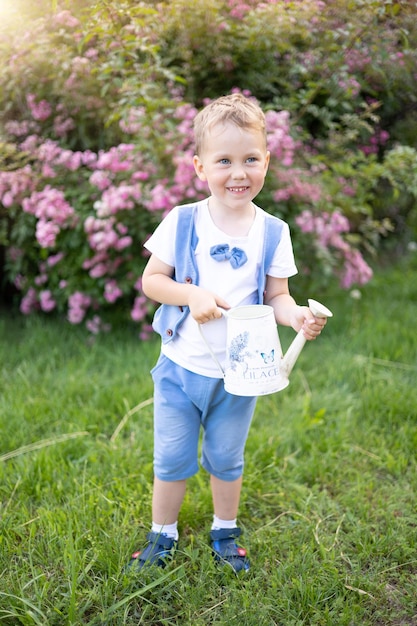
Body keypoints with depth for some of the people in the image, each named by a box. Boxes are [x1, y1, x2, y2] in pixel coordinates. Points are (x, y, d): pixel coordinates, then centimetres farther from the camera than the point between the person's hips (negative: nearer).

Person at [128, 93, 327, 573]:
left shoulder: (273, 232, -6)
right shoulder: (181, 222, -10)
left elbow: (276, 295, 0)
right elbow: (151, 280, -5)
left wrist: (298, 316, -21)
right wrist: (192, 294, -22)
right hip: (180, 368, -1)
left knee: (226, 460, 19)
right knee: (172, 461, 13)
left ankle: (225, 533, 43)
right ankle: (161, 536, 36)